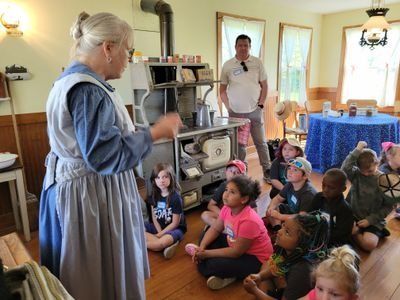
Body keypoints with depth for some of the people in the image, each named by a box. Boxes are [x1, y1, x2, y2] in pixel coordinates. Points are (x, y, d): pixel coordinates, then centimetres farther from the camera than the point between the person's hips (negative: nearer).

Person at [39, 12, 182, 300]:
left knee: (90, 274, 24)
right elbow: (106, 157, -28)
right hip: (91, 196, -10)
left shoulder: (72, 80, 10)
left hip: (78, 187, 10)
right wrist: (156, 132, -20)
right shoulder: (89, 91, -23)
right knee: (104, 276, 9)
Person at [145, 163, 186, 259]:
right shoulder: (154, 195, -1)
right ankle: (167, 244, -19)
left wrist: (160, 234, -13)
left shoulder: (175, 198, -19)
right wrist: (159, 232, -13)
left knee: (158, 245, -39)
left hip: (174, 229, -8)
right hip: (158, 227, 8)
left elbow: (175, 223, -14)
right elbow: (154, 217, 2)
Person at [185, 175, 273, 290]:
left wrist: (207, 253, -22)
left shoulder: (249, 220, -34)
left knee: (213, 264, -26)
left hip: (255, 259, -8)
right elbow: (214, 229, -1)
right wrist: (202, 247, -16)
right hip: (236, 246, 8)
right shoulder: (227, 208, -11)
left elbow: (236, 252, -27)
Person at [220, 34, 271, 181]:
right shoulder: (228, 65, 1)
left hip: (254, 111, 1)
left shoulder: (257, 62, 2)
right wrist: (229, 108, -1)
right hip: (236, 112, 0)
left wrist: (260, 104, -1)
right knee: (239, 144, 9)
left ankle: (267, 171, 19)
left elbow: (264, 85, 6)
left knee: (260, 142, 7)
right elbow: (222, 89, 5)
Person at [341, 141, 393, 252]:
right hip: (354, 216, 1)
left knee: (369, 244, -25)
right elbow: (345, 168, -26)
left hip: (373, 220, -1)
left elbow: (388, 206, -3)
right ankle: (360, 232, 1)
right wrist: (357, 150, -24)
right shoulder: (356, 174, -3)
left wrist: (371, 219, -12)